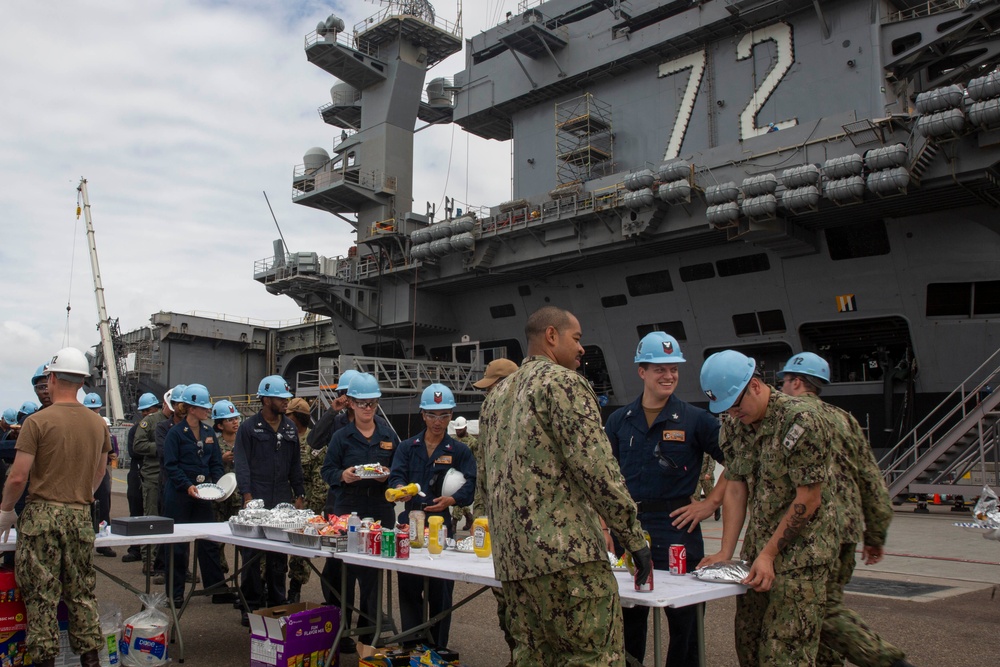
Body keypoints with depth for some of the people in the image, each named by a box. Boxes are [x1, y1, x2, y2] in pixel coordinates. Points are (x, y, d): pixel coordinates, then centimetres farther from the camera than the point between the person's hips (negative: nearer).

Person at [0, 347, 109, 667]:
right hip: (81, 515, 4)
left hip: (42, 512, -4)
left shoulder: (37, 421, -9)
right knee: (82, 590, 12)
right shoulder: (98, 424, 6)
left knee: (41, 593, 5)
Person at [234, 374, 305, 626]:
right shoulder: (249, 428, -1)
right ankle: (252, 606, 10)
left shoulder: (290, 428, 13)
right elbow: (242, 464, -6)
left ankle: (277, 605, 19)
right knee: (252, 555, 0)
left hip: (283, 502, 4)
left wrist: (299, 494, 10)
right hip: (256, 501, -4)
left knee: (279, 557, 10)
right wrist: (247, 495, -16)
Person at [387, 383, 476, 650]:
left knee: (440, 593, 5)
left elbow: (469, 488, -5)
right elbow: (395, 476, -3)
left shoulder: (460, 451, 5)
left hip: (442, 525, -1)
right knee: (409, 590, 6)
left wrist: (451, 500, -25)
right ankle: (411, 646, 19)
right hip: (410, 523, 1)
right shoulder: (407, 447, 10)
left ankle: (438, 650, 18)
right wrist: (400, 489, -27)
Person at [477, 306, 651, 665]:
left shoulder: (495, 396, 19)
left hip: (511, 556, 9)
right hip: (567, 549, -8)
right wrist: (634, 537, -8)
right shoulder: (562, 381, -6)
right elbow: (597, 467, -14)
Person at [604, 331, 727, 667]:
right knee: (629, 615, 16)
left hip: (676, 528, -3)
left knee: (683, 620, 8)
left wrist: (710, 504, -5)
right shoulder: (619, 420, 5)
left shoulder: (695, 419, -4)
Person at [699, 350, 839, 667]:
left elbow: (809, 499, -17)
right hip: (757, 546, 7)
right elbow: (736, 488, 6)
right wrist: (725, 552, -1)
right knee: (747, 641, 10)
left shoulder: (801, 420, -18)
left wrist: (768, 554, -15)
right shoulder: (732, 424, 5)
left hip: (802, 548, -7)